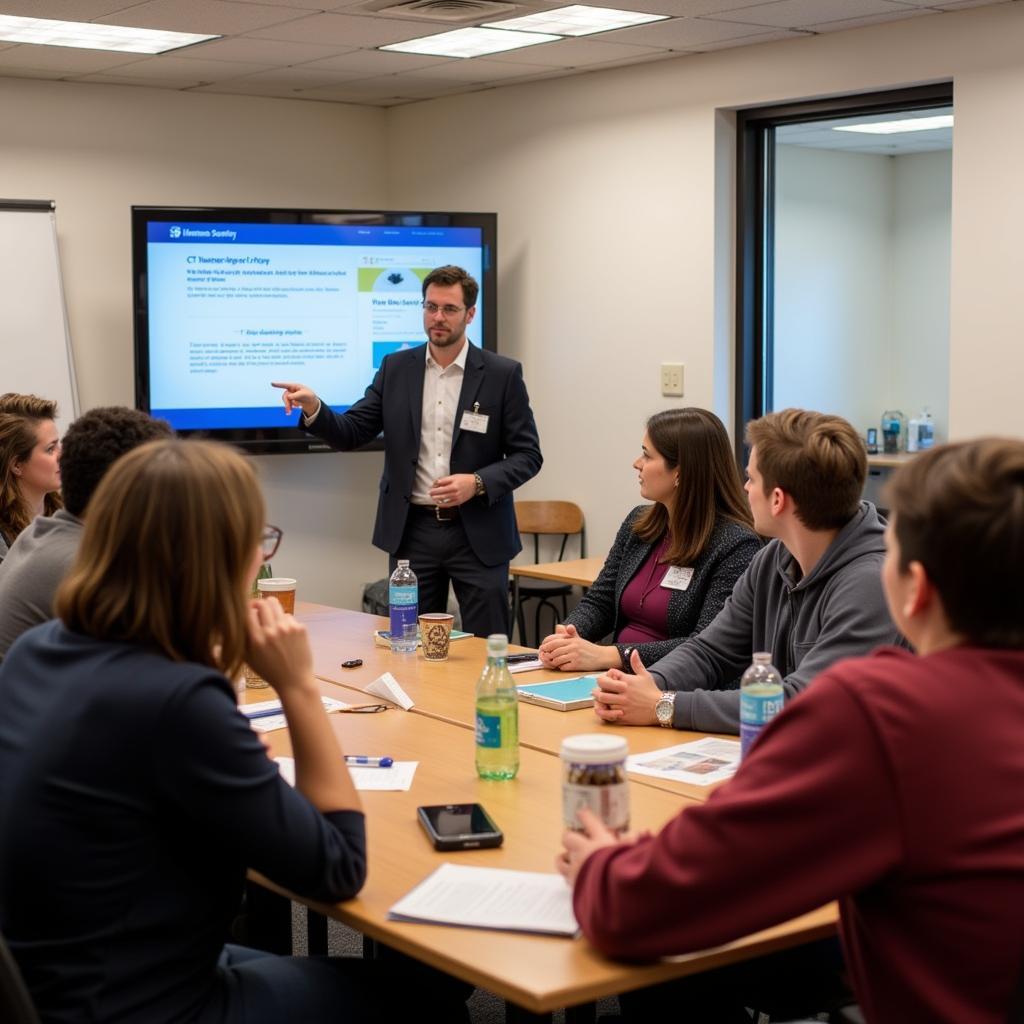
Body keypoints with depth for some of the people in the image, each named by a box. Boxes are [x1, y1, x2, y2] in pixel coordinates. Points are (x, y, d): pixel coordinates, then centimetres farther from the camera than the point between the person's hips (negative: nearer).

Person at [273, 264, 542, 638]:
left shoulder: (502, 374, -3)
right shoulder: (396, 368, 6)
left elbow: (527, 455, -1)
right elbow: (350, 434, 2)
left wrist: (478, 482, -18)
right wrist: (313, 408, -18)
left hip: (477, 534, -2)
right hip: (412, 531, 2)